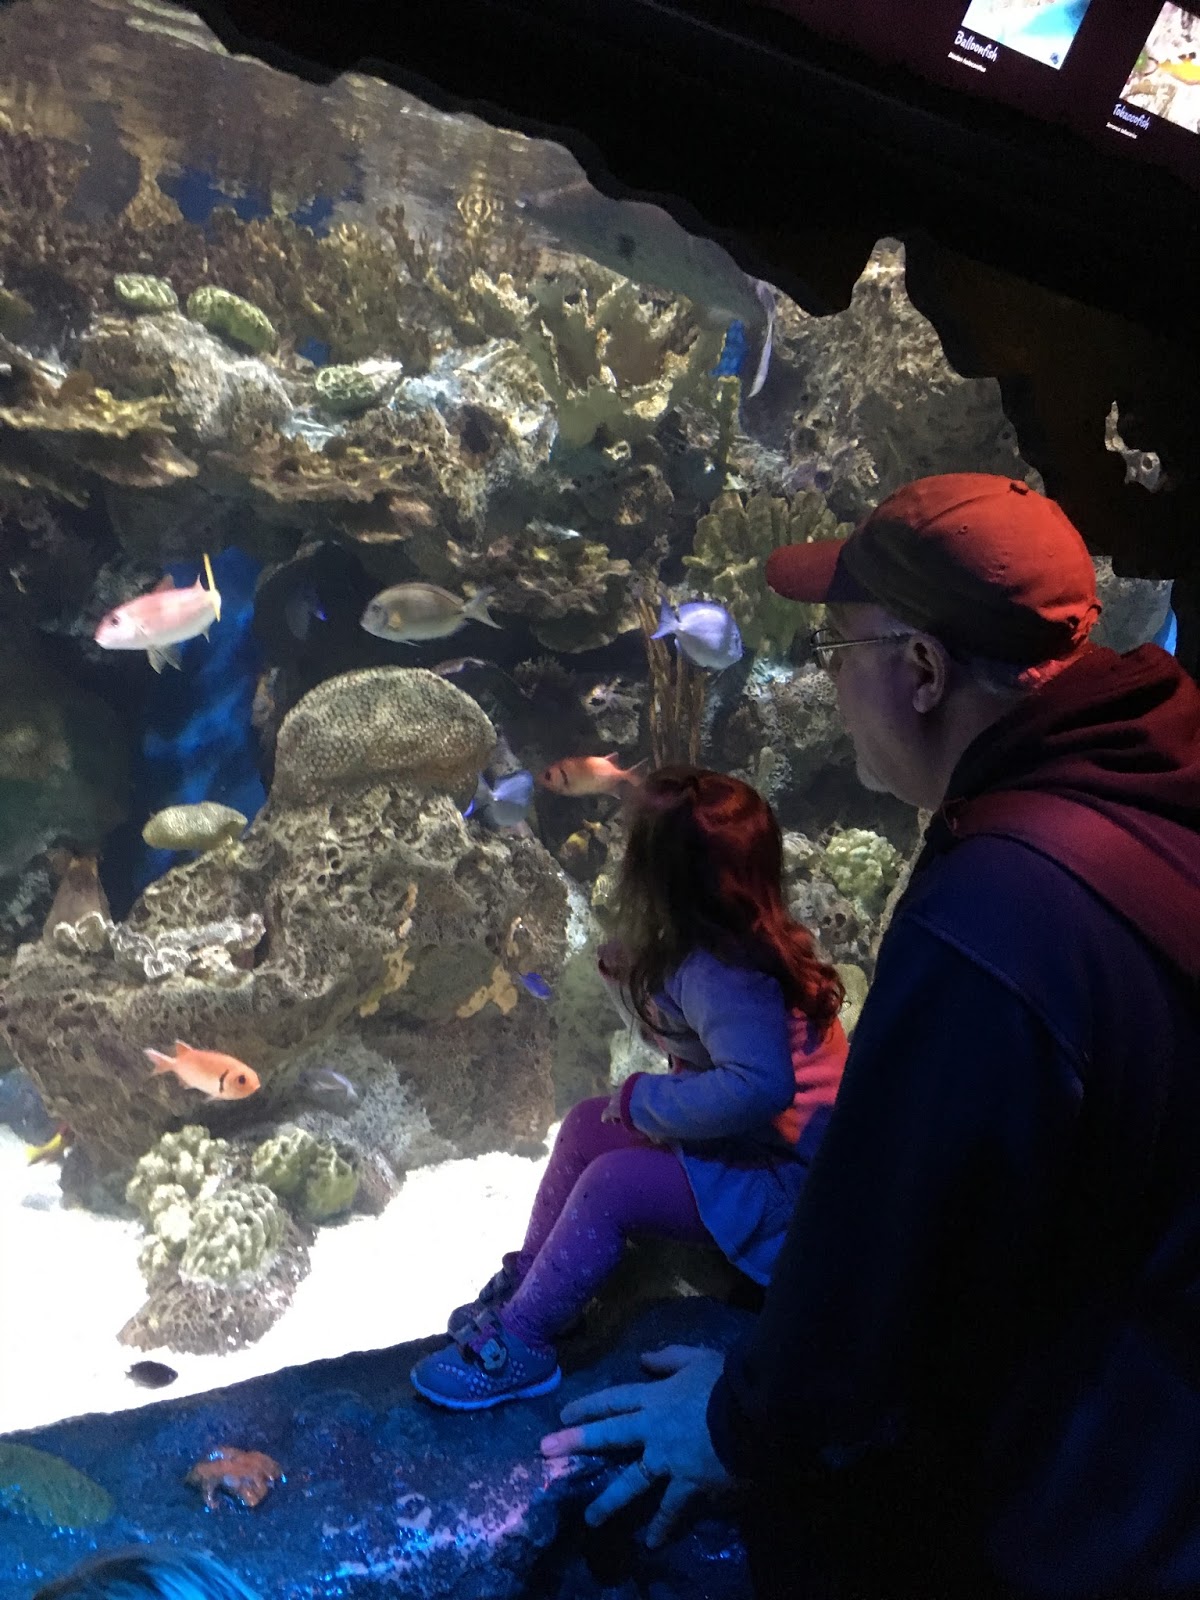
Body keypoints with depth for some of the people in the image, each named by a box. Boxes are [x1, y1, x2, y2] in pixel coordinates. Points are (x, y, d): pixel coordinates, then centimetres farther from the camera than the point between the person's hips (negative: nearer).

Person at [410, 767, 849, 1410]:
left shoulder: (718, 974, -30)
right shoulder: (733, 942, -1)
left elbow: (759, 1085, -40)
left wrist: (645, 1099, -28)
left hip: (780, 1180, -10)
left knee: (609, 1186, -19)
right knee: (586, 1126, 7)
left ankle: (518, 1346, -1)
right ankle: (523, 1283, 20)